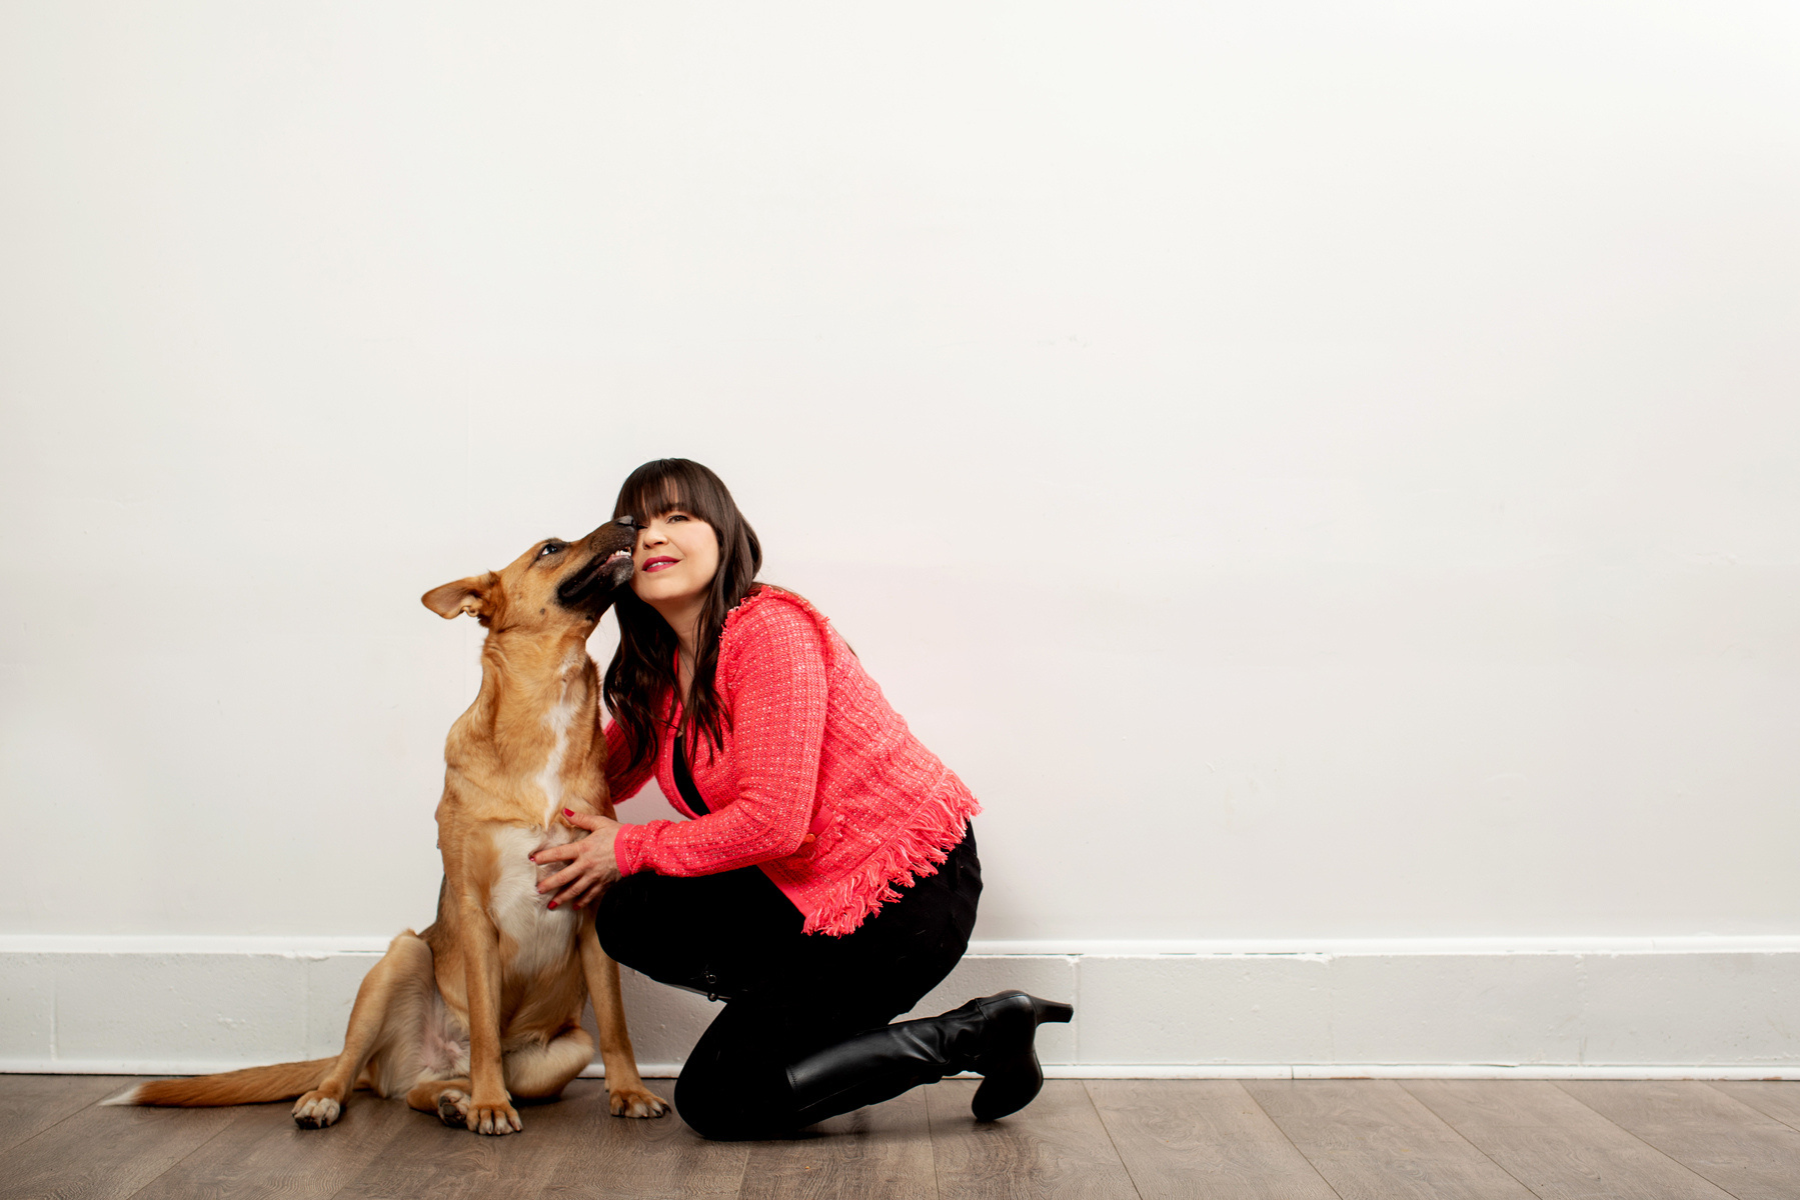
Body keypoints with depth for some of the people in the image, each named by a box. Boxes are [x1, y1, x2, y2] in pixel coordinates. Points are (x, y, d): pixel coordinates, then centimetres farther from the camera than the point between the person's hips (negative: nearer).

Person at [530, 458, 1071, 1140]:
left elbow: (771, 821, -25)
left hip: (910, 891, -8)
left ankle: (977, 1033, -1)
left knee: (715, 1102, -5)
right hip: (810, 888, 8)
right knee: (631, 919, -2)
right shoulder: (660, 666, 6)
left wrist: (631, 848, -13)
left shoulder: (769, 630, -21)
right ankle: (805, 1011, 12)